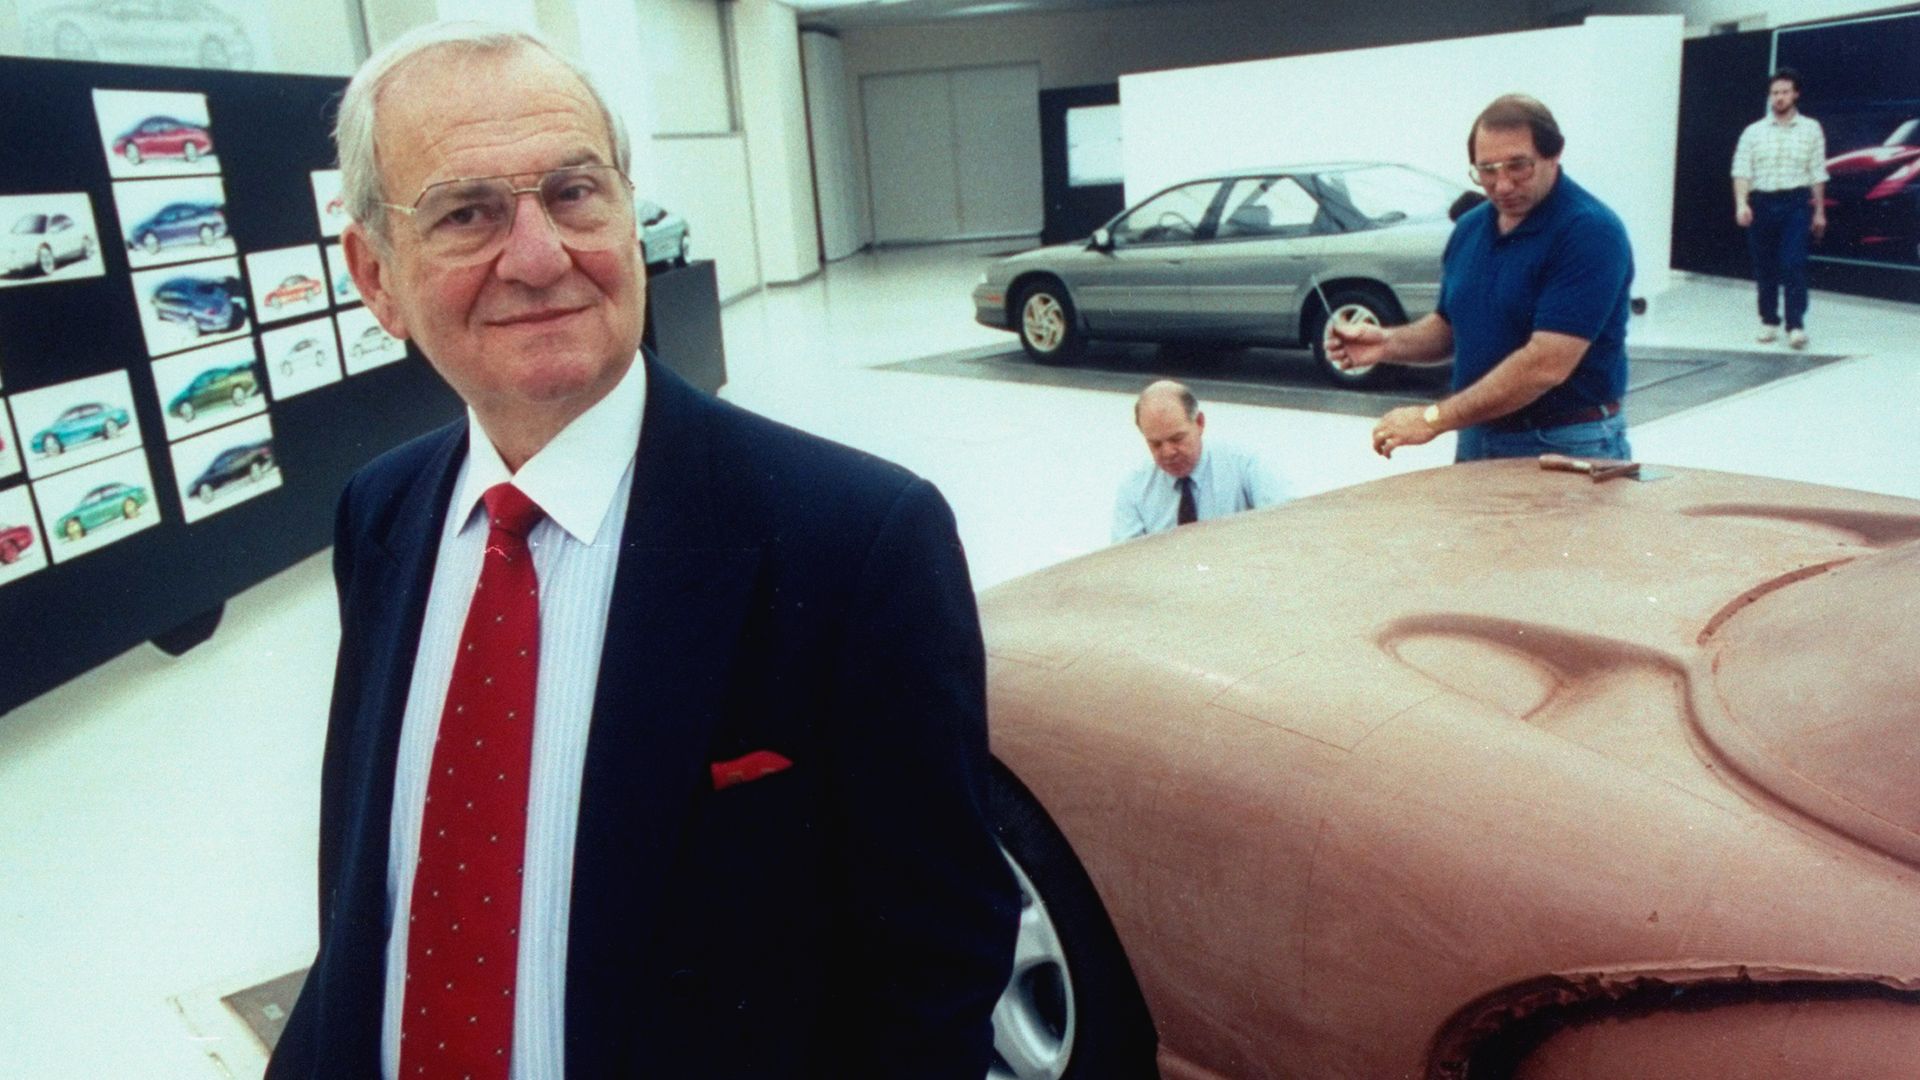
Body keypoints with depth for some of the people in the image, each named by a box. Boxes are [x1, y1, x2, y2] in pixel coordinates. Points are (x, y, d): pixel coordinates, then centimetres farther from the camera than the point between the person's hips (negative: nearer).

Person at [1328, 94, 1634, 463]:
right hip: (1476, 440, 6)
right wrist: (1388, 343, -5)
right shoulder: (1470, 227, 6)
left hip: (1569, 448, -6)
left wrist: (1434, 419, -24)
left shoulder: (1590, 232, -17)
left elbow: (1546, 365, -25)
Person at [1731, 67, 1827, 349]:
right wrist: (1741, 204, -17)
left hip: (1797, 202, -1)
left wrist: (1820, 211, 6)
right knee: (1765, 267, 6)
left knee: (1794, 265, -10)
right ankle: (1769, 322, 17)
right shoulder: (1754, 131, 7)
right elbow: (1741, 170, -2)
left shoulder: (1811, 129, 8)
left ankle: (1796, 325, -11)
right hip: (1761, 202, 1)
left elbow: (1817, 174, 8)